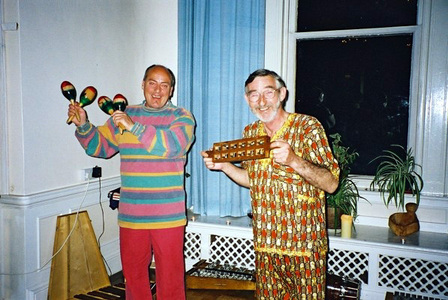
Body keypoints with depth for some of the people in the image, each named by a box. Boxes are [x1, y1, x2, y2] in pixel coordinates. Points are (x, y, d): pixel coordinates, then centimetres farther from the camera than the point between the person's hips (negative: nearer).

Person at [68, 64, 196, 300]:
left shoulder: (182, 117, 0)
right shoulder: (125, 115, 11)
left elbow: (173, 145, -19)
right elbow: (99, 145, 16)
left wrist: (134, 127, -24)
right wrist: (83, 125, -2)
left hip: (168, 216, -3)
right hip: (131, 214, 4)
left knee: (170, 274, 4)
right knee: (133, 272, 16)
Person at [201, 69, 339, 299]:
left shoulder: (307, 126, -11)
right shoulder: (250, 133, 6)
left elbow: (331, 183, -16)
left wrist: (294, 161, -31)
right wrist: (223, 165, 2)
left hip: (304, 245, -5)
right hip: (265, 245, 5)